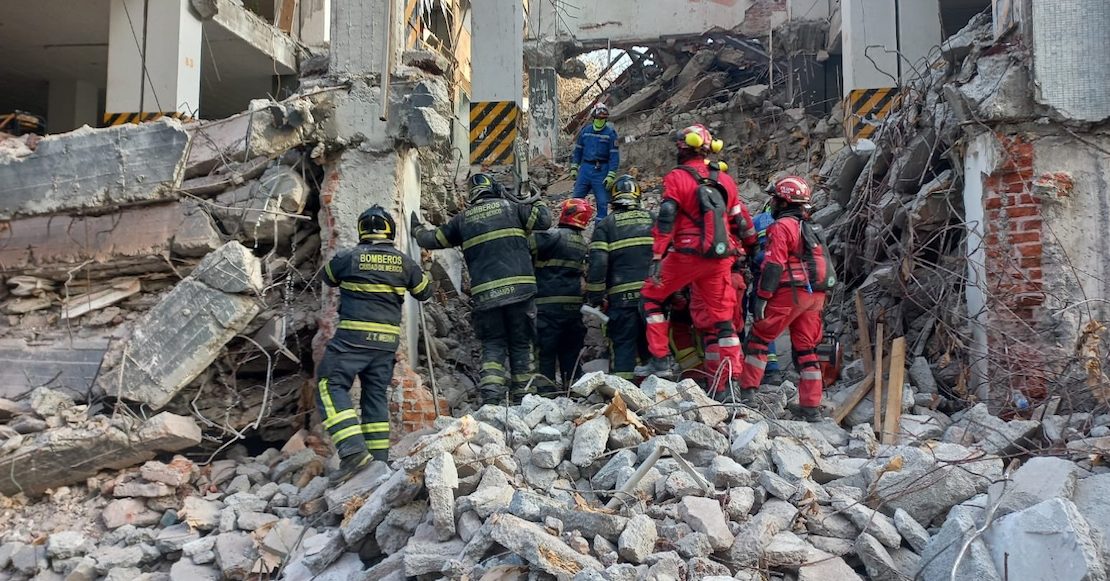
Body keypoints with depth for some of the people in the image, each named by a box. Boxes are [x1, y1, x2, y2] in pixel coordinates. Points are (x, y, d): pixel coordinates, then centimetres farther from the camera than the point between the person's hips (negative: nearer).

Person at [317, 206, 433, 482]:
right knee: (375, 394, 13)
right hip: (388, 340, 5)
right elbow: (424, 292, 18)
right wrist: (419, 271, 37)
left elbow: (328, 278, 17)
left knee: (330, 386, -2)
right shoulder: (404, 261, 4)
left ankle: (352, 449, -19)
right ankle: (378, 458, 11)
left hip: (353, 335, -4)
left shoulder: (348, 257, -5)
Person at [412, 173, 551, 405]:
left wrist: (417, 230, 45)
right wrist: (538, 203, 26)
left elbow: (433, 239, 24)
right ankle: (521, 394, 11)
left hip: (484, 293, 1)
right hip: (519, 287, -1)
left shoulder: (463, 218, 14)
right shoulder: (510, 207, 9)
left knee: (493, 345, 8)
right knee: (521, 343, 10)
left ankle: (491, 395, -9)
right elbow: (544, 221, 5)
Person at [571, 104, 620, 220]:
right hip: (585, 168, 3)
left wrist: (611, 175, -14)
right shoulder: (585, 131, 6)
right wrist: (574, 168, 9)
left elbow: (614, 155, -7)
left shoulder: (610, 133, -5)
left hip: (601, 171, -3)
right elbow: (578, 150, 15)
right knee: (576, 198, 5)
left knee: (602, 202, 0)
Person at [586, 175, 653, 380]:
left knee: (622, 345, -1)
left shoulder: (606, 224, 2)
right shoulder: (653, 219, 12)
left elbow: (597, 263, -6)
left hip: (622, 295, -3)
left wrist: (595, 296, 0)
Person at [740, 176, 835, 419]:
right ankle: (811, 407, 9)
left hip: (791, 292, -8)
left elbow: (774, 265, -16)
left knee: (760, 336, 3)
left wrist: (761, 297, -15)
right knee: (806, 348, 9)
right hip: (816, 294, 8)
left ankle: (747, 390, 3)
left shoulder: (781, 226, -7)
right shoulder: (810, 229, 21)